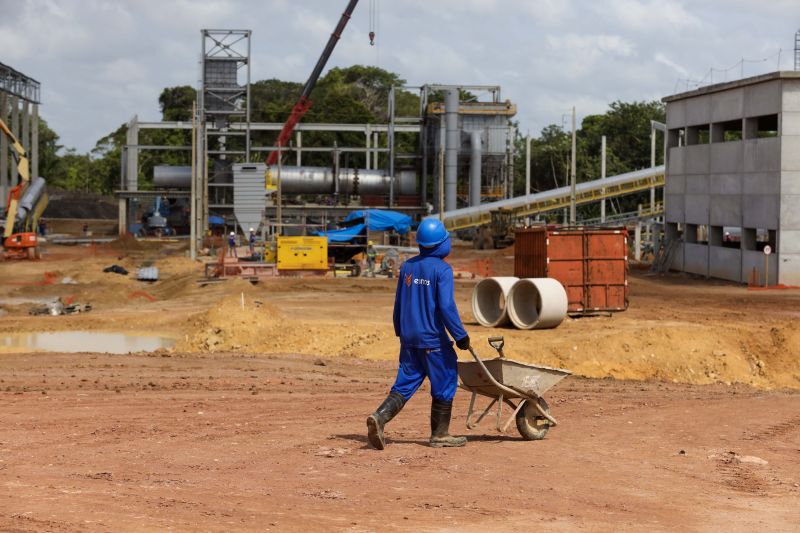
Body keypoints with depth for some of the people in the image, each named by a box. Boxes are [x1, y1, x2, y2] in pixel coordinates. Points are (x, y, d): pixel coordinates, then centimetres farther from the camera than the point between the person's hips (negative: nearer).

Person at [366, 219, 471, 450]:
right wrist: (460, 336, -11)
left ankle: (380, 416, -12)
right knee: (444, 384, 7)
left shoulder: (407, 266, 9)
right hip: (433, 339, -6)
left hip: (409, 338, 6)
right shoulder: (442, 269, -12)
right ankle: (439, 434, 12)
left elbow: (398, 303, 15)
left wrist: (400, 332, 26)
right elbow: (446, 306, -17)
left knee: (405, 384, 9)